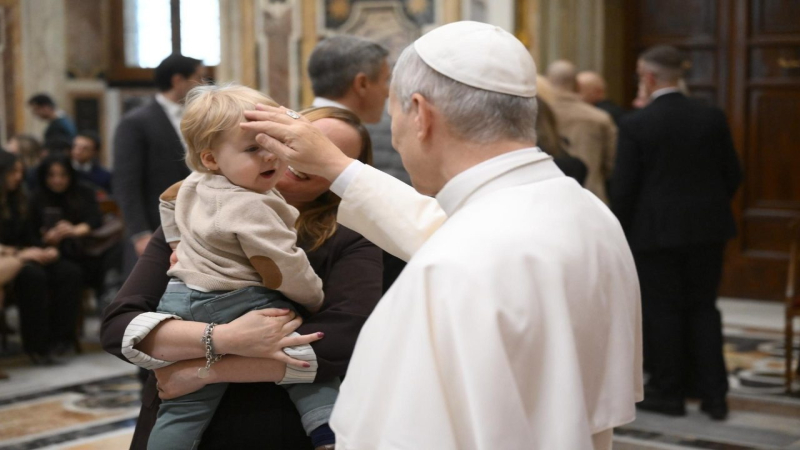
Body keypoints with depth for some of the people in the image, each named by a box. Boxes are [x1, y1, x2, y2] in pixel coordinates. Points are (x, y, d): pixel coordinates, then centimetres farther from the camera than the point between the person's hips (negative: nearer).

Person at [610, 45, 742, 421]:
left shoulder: (635, 125, -11)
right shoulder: (712, 118, 0)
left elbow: (623, 187, -10)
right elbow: (733, 175, 5)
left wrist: (623, 230, 3)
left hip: (656, 231, -4)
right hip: (708, 229, 4)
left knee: (663, 310, 6)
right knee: (703, 307, 12)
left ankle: (668, 392, 14)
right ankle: (714, 394, 13)